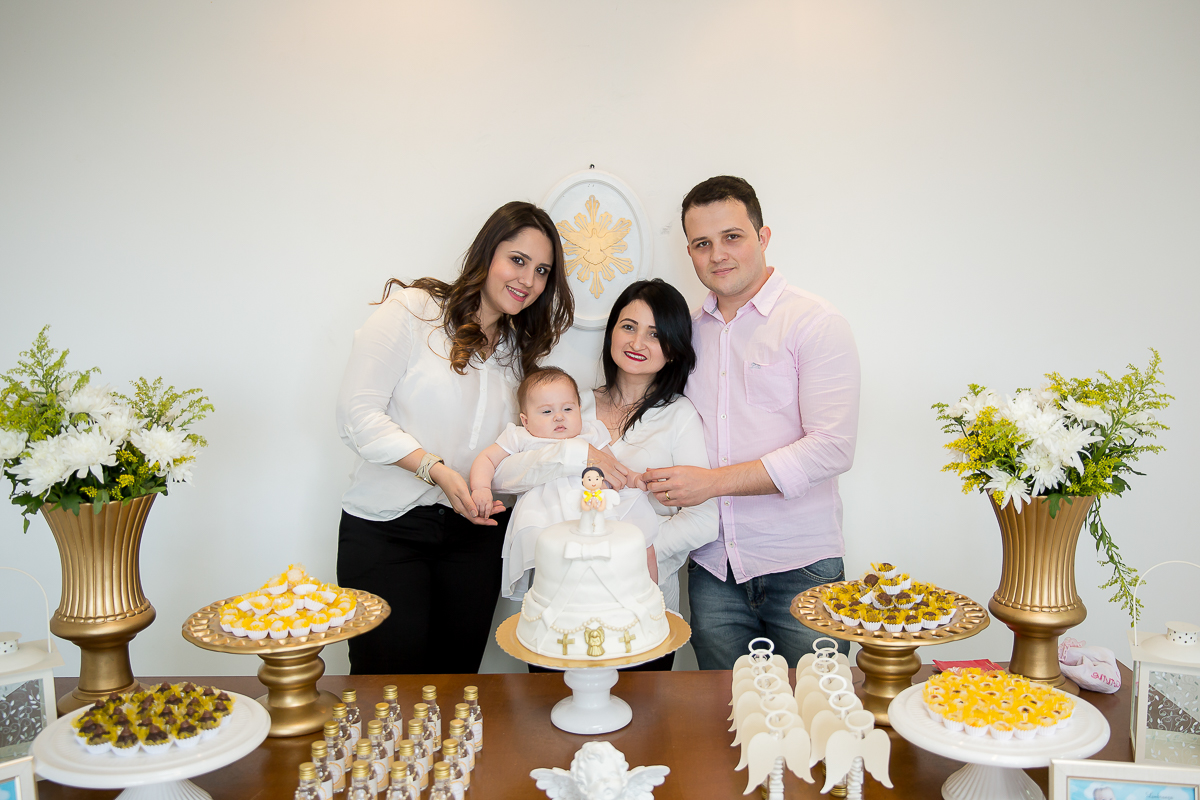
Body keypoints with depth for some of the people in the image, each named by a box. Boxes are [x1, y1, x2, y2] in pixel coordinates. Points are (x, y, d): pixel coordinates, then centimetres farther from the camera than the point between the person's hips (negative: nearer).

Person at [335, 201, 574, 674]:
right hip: (387, 527, -5)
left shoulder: (519, 347, 15)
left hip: (474, 530, 5)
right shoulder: (411, 312, -4)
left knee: (456, 674, 8)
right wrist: (435, 469, -19)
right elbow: (357, 414, -10)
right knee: (389, 674, -3)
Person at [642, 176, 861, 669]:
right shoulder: (689, 329, 10)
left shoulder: (815, 323, -6)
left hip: (800, 569, -4)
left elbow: (832, 448, -15)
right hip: (713, 570, 4)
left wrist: (713, 482, -17)